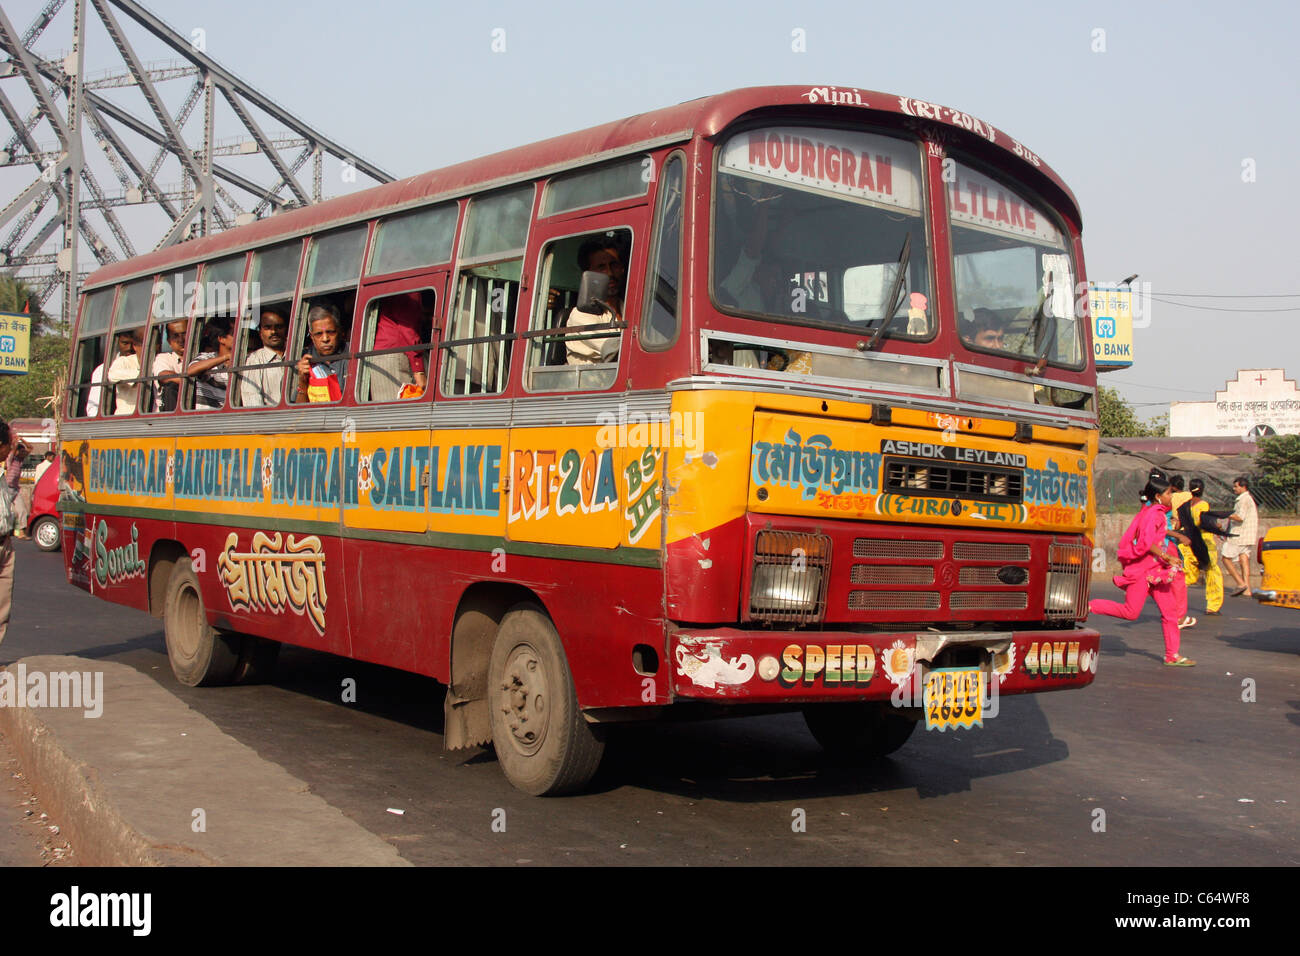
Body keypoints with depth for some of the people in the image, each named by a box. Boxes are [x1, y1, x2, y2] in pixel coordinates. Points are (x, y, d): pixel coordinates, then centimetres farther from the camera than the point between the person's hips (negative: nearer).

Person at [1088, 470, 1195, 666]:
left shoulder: (1157, 513, 14)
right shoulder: (1153, 513, -15)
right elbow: (1147, 542, -25)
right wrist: (1167, 557, -20)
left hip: (1154, 568, 10)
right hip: (1142, 568, -10)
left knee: (1170, 609, 5)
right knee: (1131, 612, -7)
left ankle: (1172, 655, 8)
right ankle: (1088, 606, 4)